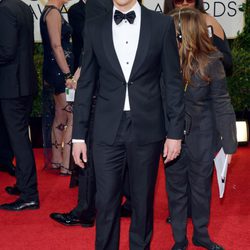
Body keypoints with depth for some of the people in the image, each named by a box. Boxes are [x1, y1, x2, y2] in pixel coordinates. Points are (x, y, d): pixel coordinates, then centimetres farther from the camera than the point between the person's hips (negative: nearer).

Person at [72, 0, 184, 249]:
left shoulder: (162, 24, 0)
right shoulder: (94, 27, 4)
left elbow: (173, 81, 1)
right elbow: (85, 84, 6)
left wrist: (175, 132, -2)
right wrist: (78, 135, 4)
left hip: (147, 129, 0)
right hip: (107, 130, 1)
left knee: (143, 200, 11)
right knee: (106, 202, 4)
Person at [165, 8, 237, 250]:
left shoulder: (211, 62, -14)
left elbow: (221, 105, -8)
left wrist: (229, 143, -7)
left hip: (201, 140, -1)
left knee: (201, 188, 16)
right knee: (176, 189, 13)